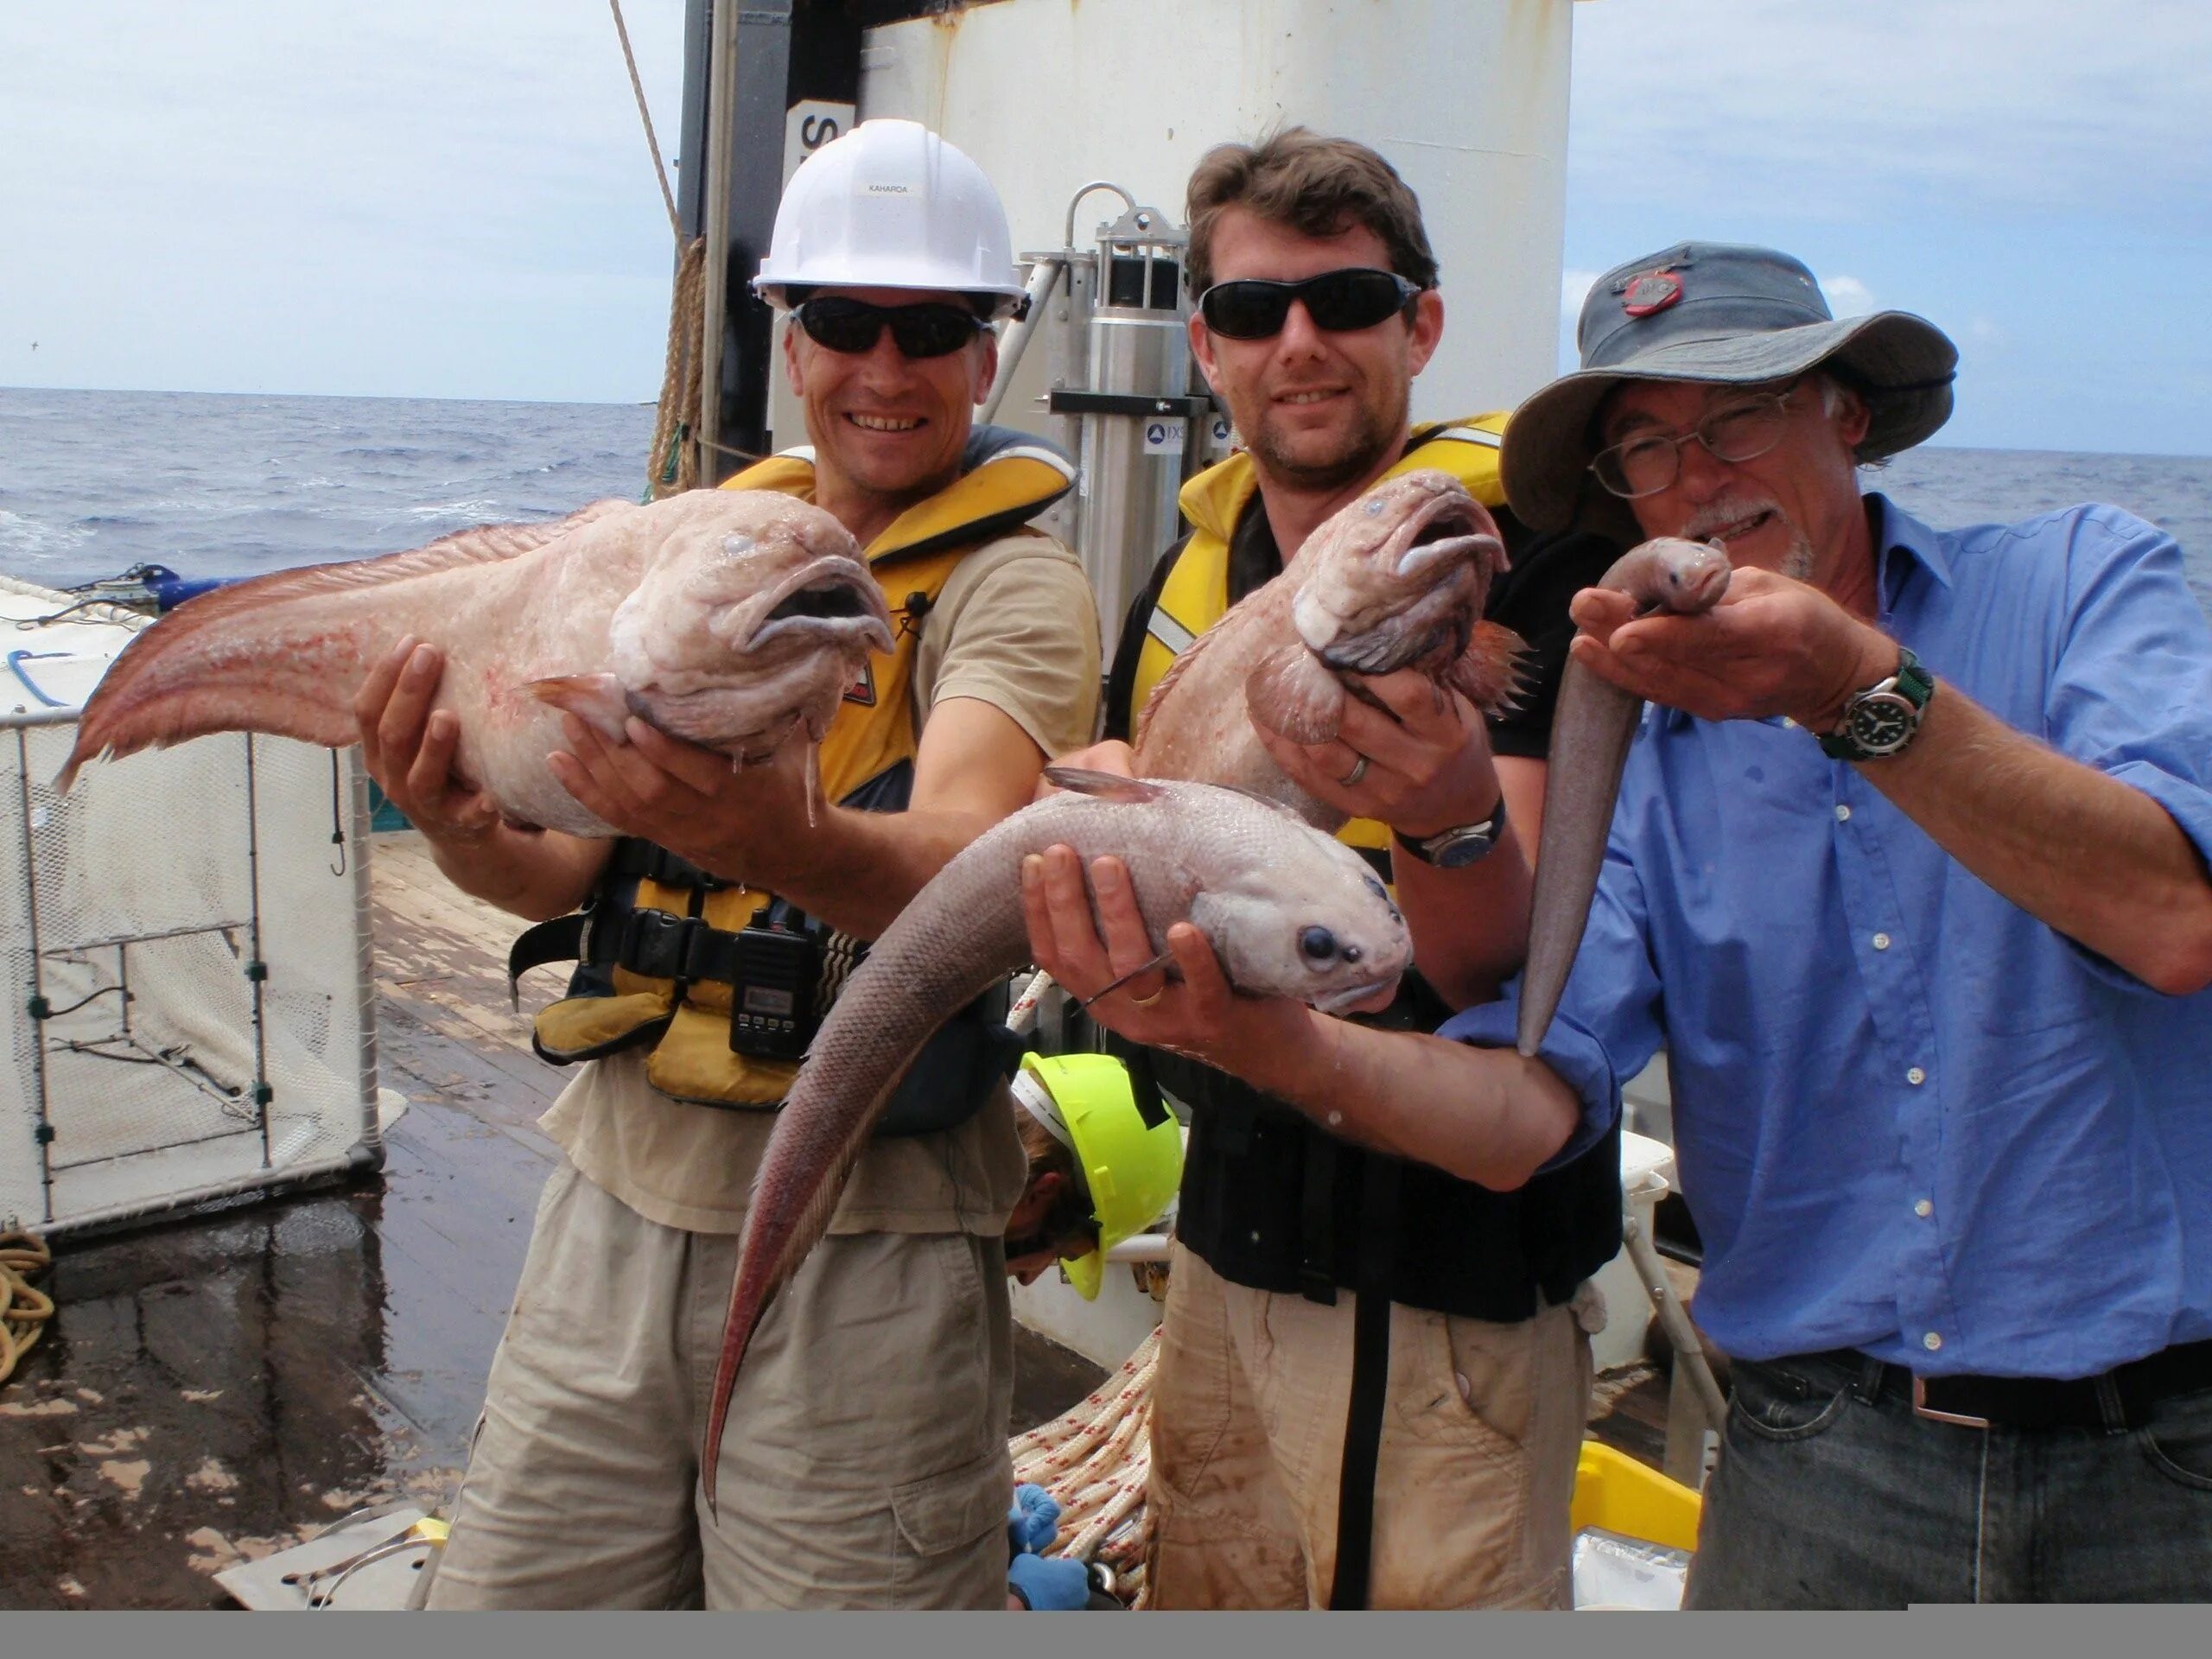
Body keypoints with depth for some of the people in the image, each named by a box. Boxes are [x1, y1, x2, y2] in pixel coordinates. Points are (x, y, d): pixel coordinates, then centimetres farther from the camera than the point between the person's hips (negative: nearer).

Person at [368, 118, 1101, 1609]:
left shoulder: (1011, 586, -9)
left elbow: (962, 858, -28)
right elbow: (570, 863, 1)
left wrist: (786, 841, -49)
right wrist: (465, 829, -22)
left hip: (859, 1247, -5)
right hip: (616, 1202, 5)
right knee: (504, 1599, 14)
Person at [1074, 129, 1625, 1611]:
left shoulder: (1528, 546, -13)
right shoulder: (1196, 564, 6)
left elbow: (1505, 961, -21)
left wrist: (1452, 818, -41)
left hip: (1452, 1277, -6)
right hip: (1234, 1239, 6)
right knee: (1204, 1600, 16)